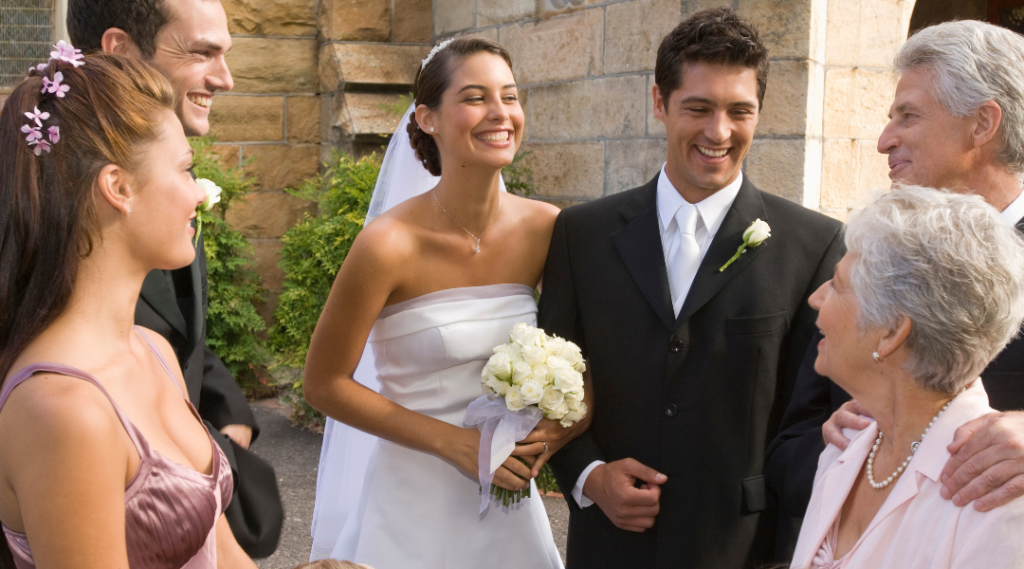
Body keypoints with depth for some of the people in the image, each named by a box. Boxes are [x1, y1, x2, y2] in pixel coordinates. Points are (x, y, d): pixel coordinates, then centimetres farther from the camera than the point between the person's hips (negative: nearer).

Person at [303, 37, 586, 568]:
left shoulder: (546, 230, -9)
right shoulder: (390, 244, -20)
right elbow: (323, 384, -11)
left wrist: (560, 424, -10)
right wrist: (455, 443, -15)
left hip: (510, 501, 4)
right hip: (414, 504, -4)